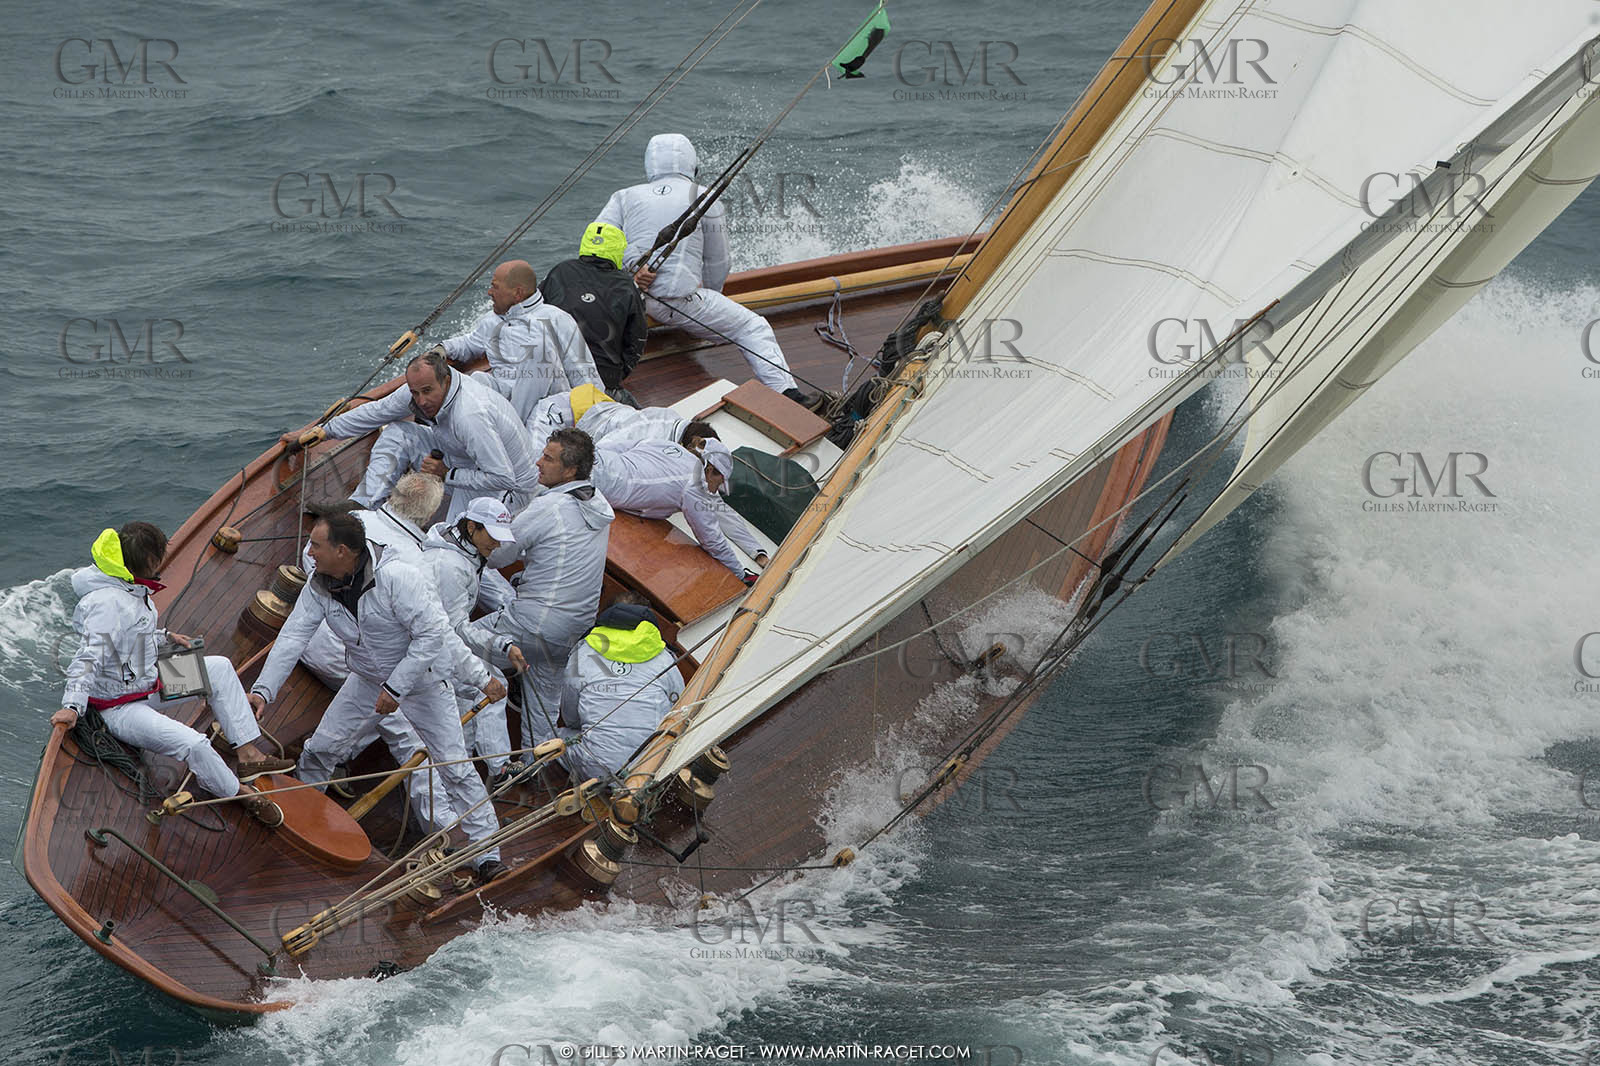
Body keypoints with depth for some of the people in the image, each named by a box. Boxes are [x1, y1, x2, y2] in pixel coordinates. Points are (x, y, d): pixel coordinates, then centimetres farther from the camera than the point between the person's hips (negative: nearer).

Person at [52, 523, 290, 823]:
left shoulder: (131, 589, 3)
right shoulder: (107, 604, -28)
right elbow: (90, 657, -32)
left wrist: (164, 637, 14)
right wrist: (72, 705, -39)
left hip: (147, 681, 11)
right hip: (121, 708, -11)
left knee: (220, 667, 12)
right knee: (193, 744, -28)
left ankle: (248, 753, 12)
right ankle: (241, 794, -3)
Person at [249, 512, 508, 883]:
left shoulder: (396, 577, -30)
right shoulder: (319, 587, -10)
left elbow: (432, 633, -30)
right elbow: (292, 637, -12)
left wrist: (396, 687, -28)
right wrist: (263, 690, -23)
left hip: (421, 677, -6)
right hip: (367, 681, 6)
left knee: (455, 767, -8)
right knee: (318, 751, 4)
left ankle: (488, 855, -1)